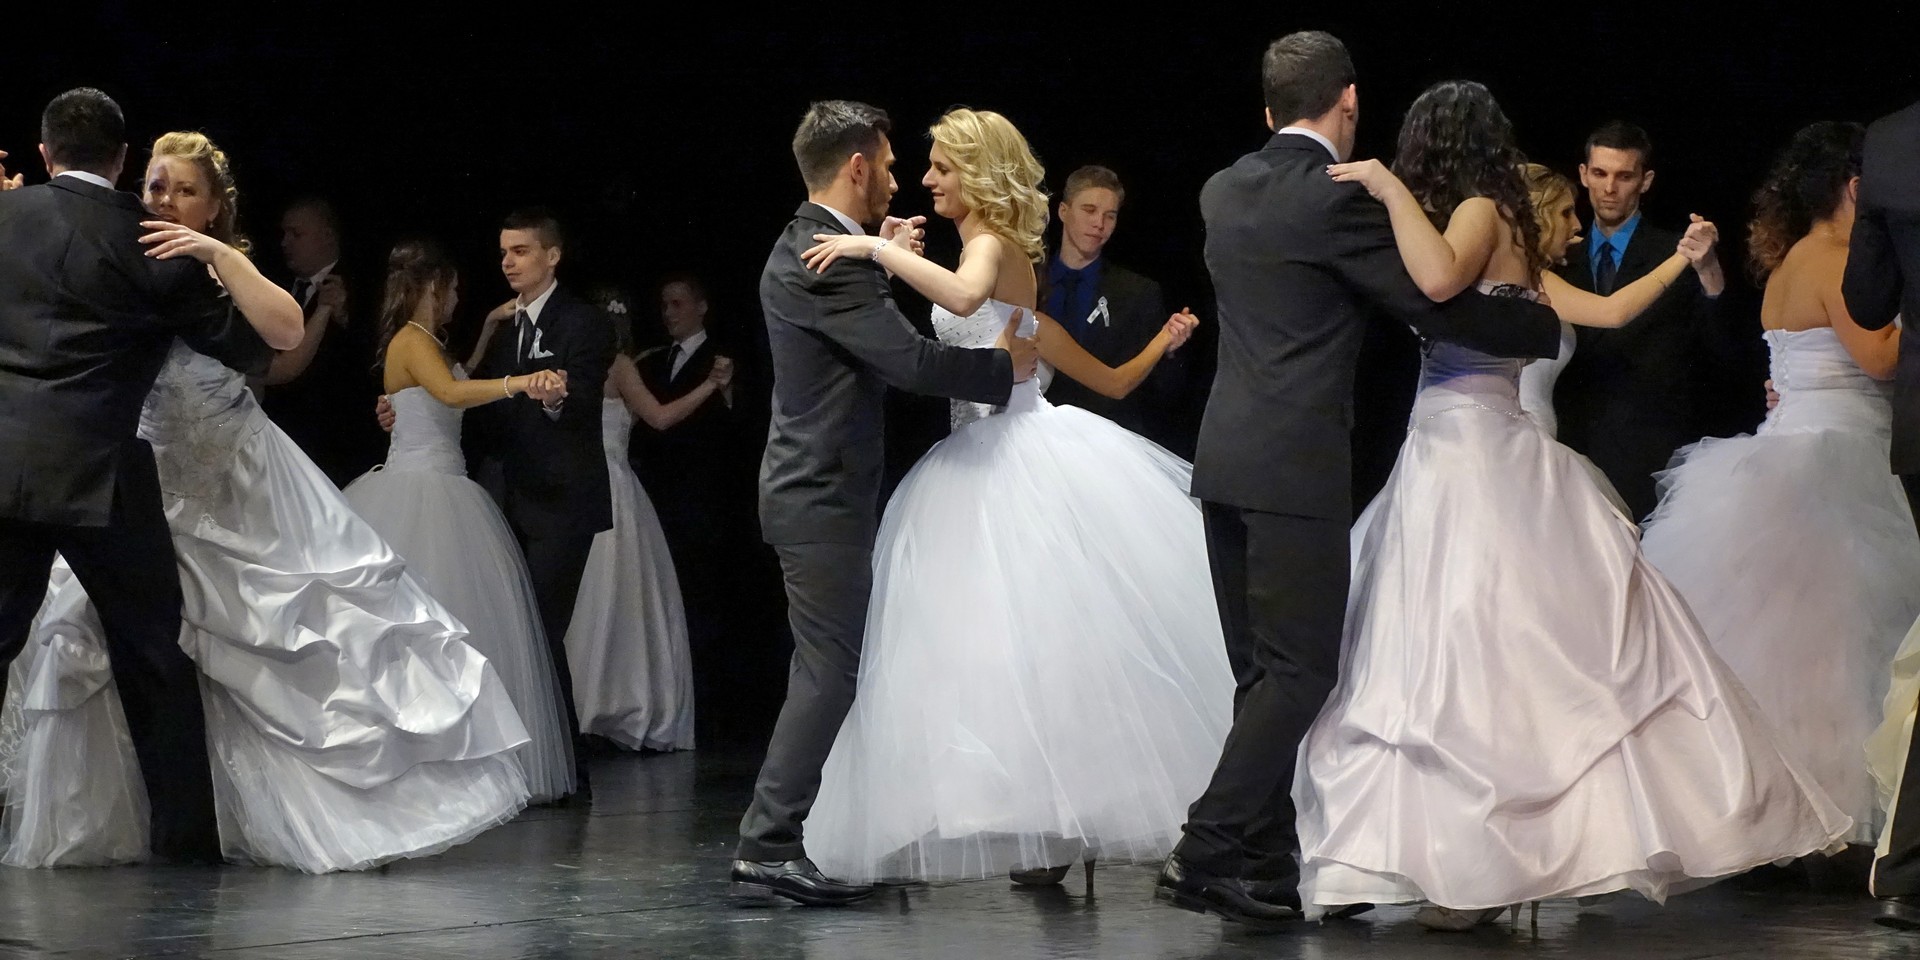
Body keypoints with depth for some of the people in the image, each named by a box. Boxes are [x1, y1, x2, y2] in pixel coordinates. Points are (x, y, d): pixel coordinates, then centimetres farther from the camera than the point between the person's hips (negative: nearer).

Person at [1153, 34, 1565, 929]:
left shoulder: (1223, 192, 12)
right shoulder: (1335, 199, -12)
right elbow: (1438, 304, -11)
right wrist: (1549, 324, 4)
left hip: (1228, 458, 8)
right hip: (1296, 466, -8)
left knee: (1262, 673, 13)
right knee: (1299, 671, -5)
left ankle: (1266, 864, 15)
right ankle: (1204, 853, -12)